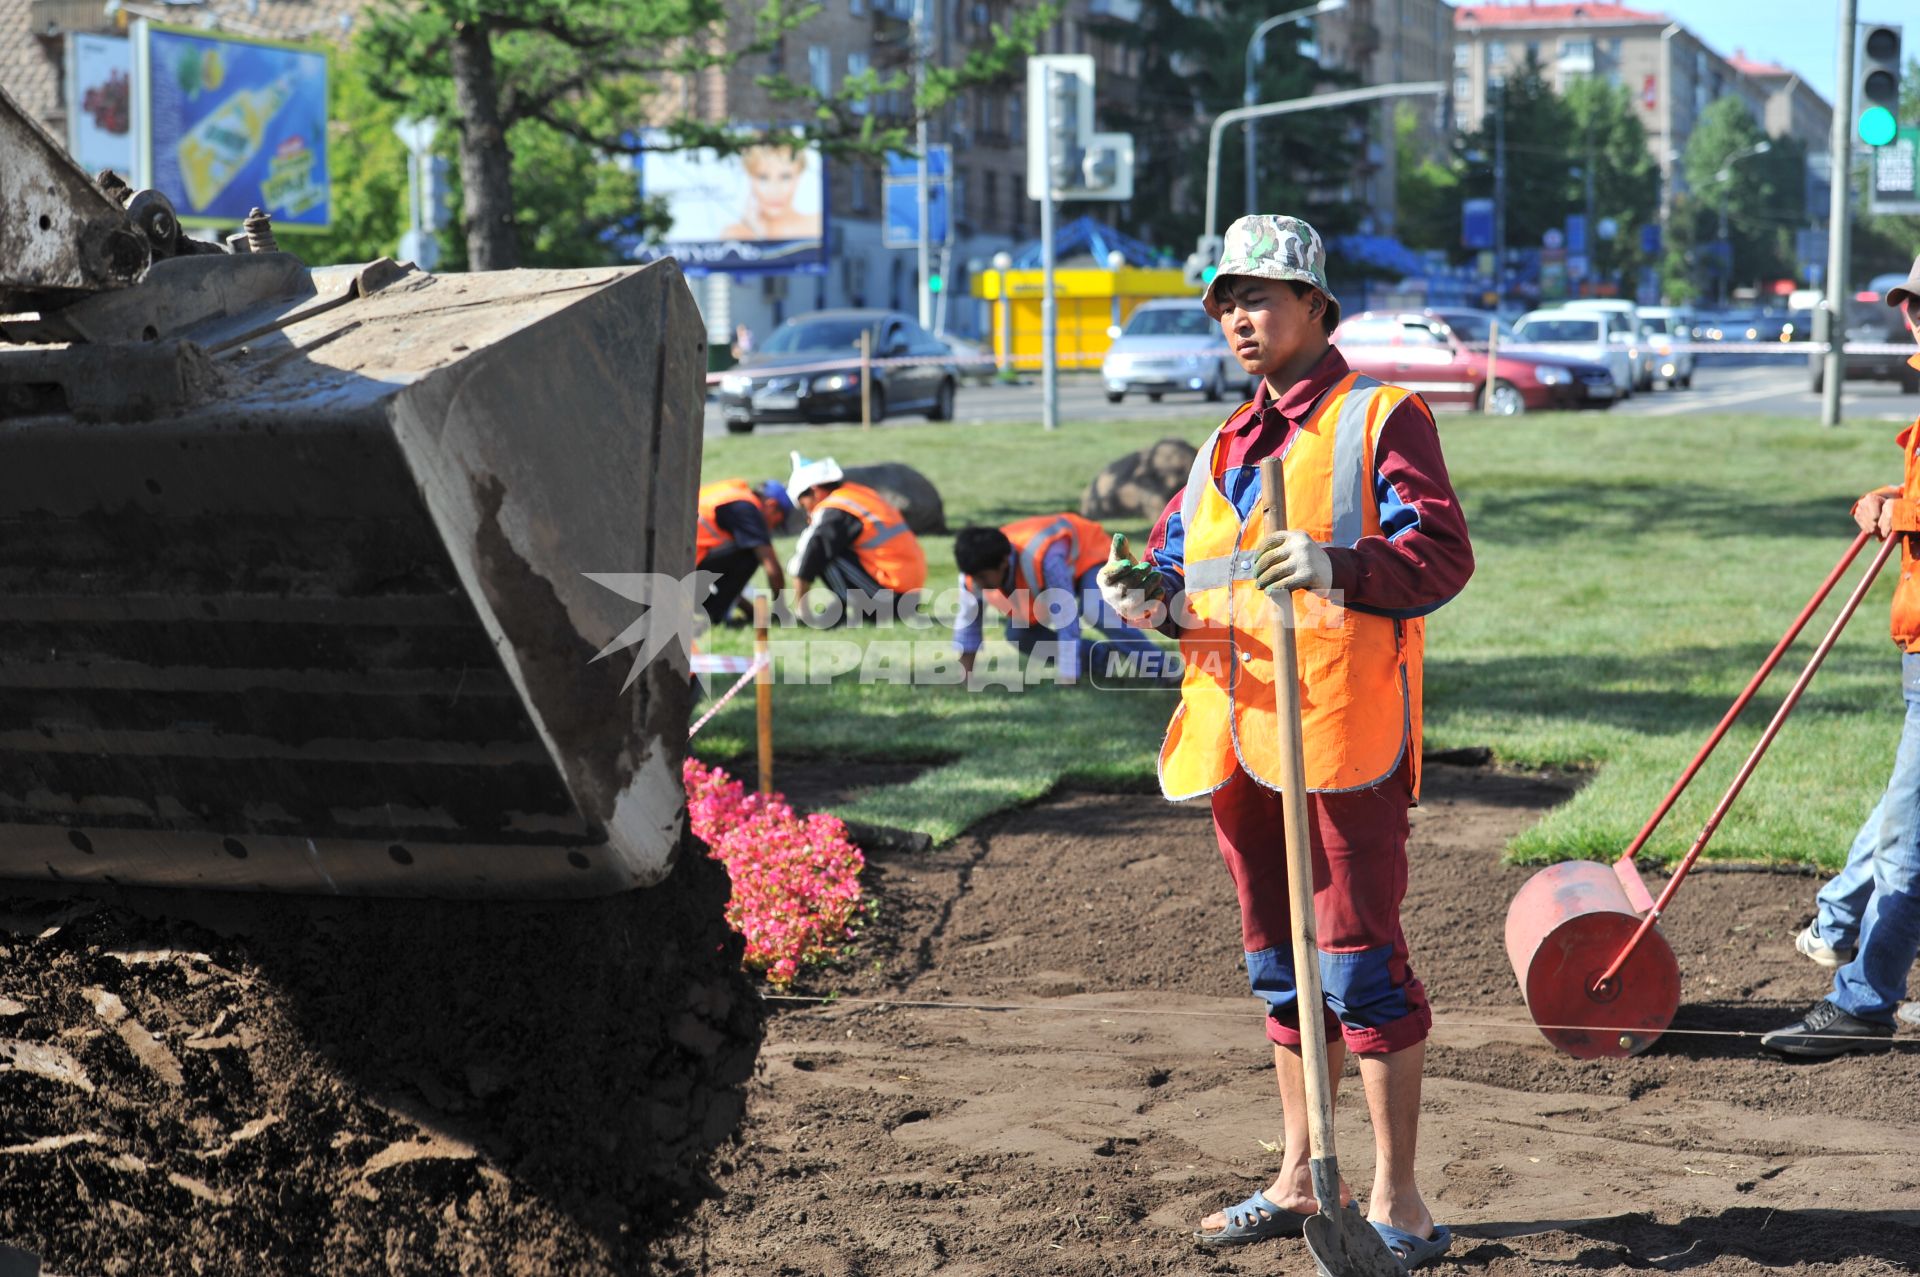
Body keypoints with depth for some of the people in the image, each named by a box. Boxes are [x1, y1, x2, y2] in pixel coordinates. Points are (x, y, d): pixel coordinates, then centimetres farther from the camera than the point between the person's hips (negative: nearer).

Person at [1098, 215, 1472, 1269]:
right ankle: (1299, 1181, 25)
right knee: (1280, 962, 15)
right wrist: (1148, 590, -4)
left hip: (1342, 732, -7)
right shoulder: (1223, 447, 21)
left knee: (1359, 956, -7)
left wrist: (1336, 567, -29)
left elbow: (1442, 553, -12)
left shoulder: (1380, 418, -1)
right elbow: (1181, 563, 20)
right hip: (1239, 736, 8)